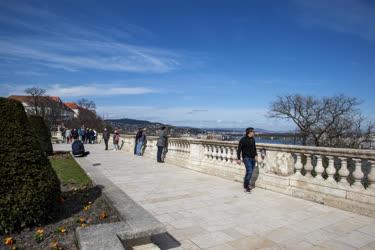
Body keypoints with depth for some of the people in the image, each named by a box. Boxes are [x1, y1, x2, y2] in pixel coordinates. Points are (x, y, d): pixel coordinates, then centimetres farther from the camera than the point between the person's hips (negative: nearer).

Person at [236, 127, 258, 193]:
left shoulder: (253, 139, 7)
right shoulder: (243, 140, -13)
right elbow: (239, 149, -10)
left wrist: (256, 155, 8)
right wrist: (238, 159, -12)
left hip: (252, 158, 7)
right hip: (246, 158, -7)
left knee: (250, 172, 13)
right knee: (249, 172, -15)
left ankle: (246, 184, 30)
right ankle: (245, 187, -5)